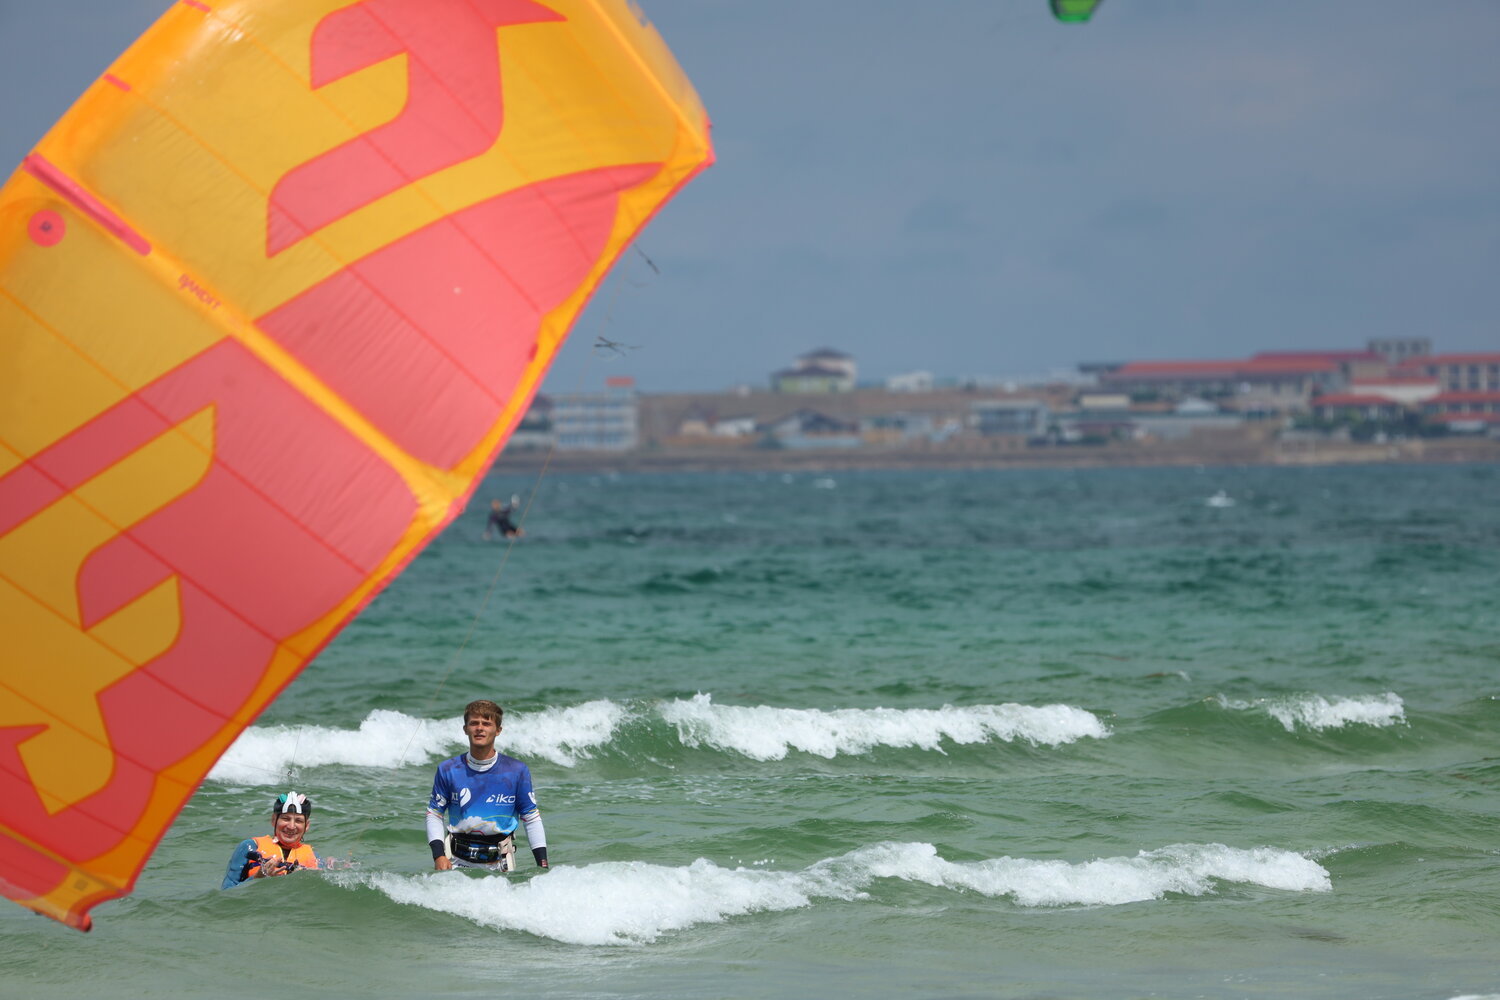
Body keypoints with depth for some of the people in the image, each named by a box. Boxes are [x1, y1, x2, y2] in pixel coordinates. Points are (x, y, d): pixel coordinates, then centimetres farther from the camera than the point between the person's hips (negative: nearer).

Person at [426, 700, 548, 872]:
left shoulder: (517, 771, 1)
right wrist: (438, 855, -5)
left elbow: (531, 819, 6)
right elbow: (434, 814, 8)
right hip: (458, 861, 0)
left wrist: (543, 865, 1)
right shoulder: (448, 770, 2)